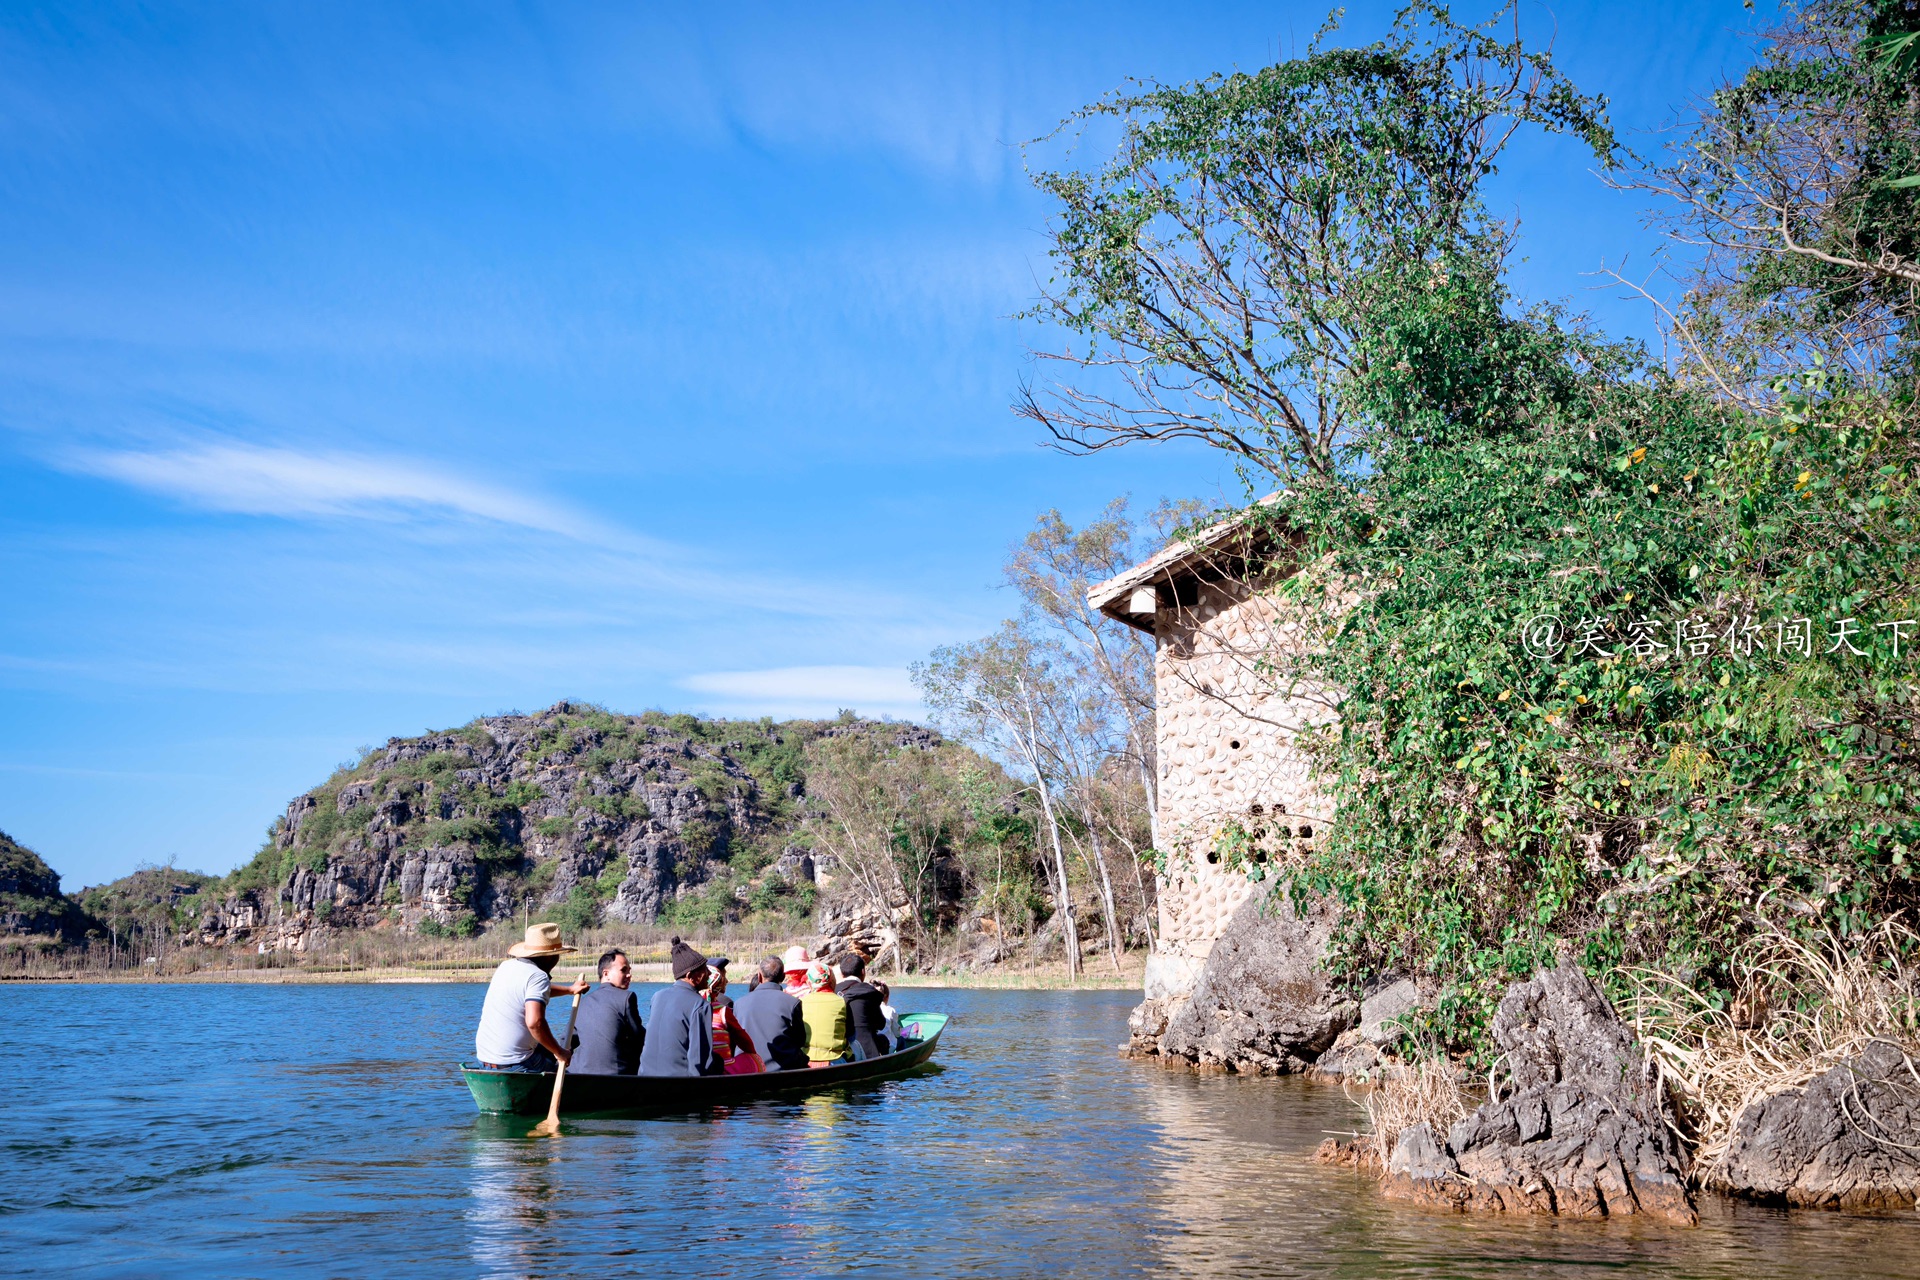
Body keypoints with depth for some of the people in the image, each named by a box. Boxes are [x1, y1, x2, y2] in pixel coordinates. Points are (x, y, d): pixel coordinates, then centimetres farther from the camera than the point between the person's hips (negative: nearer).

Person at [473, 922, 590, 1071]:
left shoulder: (506, 966, 10)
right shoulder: (538, 976, -16)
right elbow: (534, 1022, -31)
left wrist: (569, 990, 40)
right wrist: (559, 1053, -19)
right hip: (514, 1064, -9)